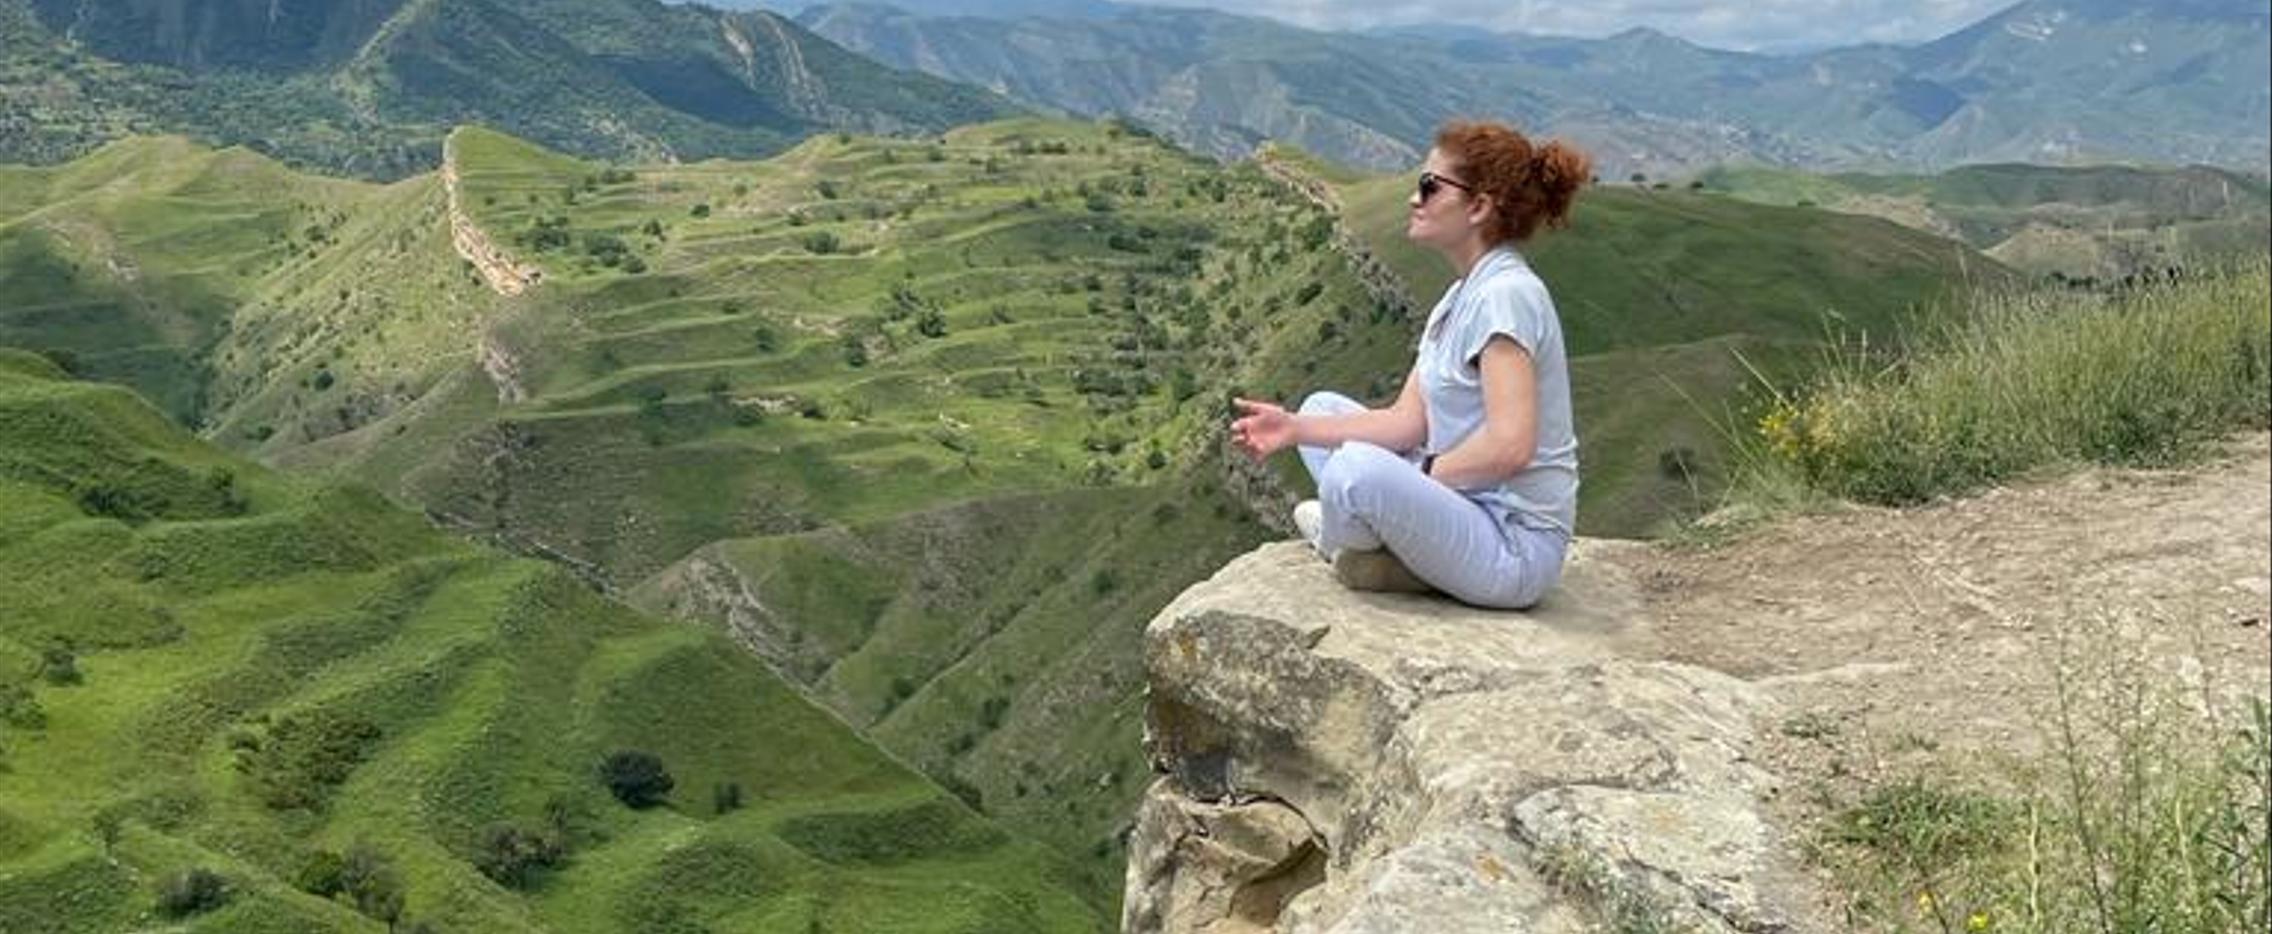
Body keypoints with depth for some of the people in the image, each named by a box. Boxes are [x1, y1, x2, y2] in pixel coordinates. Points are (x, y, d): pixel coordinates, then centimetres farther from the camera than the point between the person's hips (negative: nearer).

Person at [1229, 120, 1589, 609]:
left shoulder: (1506, 294, -18)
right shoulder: (1461, 297, 13)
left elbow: (1509, 446, -27)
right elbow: (1408, 419, 7)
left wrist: (1423, 474, -12)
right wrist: (1296, 428, -3)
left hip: (1516, 548, -10)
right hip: (1469, 510, 10)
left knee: (1358, 469, -35)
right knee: (1322, 407, 15)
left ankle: (1342, 544, 1)